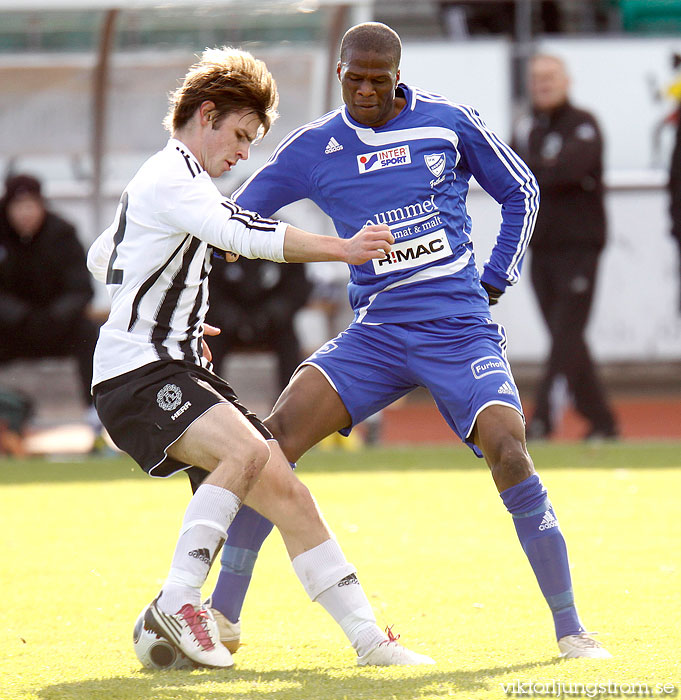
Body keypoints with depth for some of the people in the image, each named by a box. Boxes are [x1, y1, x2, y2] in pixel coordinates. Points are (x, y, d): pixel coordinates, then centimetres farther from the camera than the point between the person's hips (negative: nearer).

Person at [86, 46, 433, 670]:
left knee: (284, 490, 0)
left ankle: (368, 637, -2)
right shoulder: (173, 173, -9)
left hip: (180, 371, 10)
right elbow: (245, 236, -26)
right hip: (138, 375, -10)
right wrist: (342, 249, -29)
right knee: (248, 451, -33)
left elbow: (100, 258, 39)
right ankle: (176, 604, -27)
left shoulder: (169, 178, 24)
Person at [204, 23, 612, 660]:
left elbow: (520, 191, 15)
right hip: (377, 335, 2)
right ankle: (223, 614, -8)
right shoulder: (313, 149, 4)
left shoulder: (448, 123, 1)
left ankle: (569, 629, -10)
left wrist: (494, 281, 8)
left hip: (460, 332, -2)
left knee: (507, 450, -23)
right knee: (280, 430, -17)